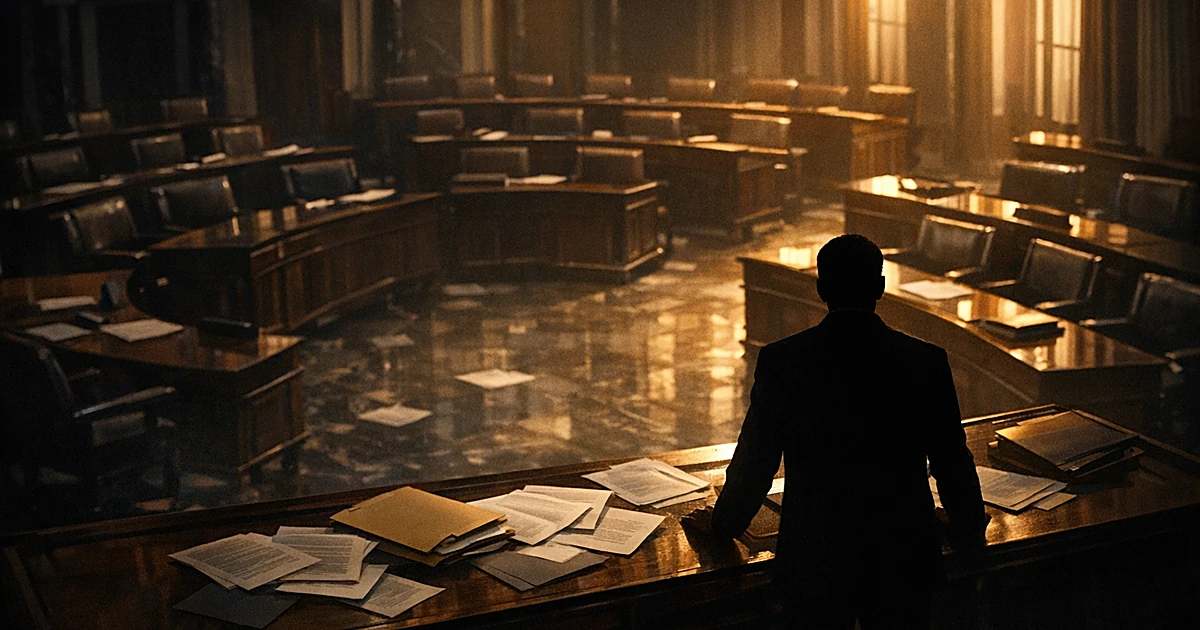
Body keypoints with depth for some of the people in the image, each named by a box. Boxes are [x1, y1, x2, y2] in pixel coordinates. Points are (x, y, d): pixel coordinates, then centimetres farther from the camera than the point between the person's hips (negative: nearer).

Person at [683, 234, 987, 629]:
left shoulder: (781, 361, -11)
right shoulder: (927, 362, -9)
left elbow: (754, 463, -2)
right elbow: (952, 464, 1)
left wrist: (723, 524, 17)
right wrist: (970, 534, 20)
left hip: (812, 561, 0)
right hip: (903, 564, 1)